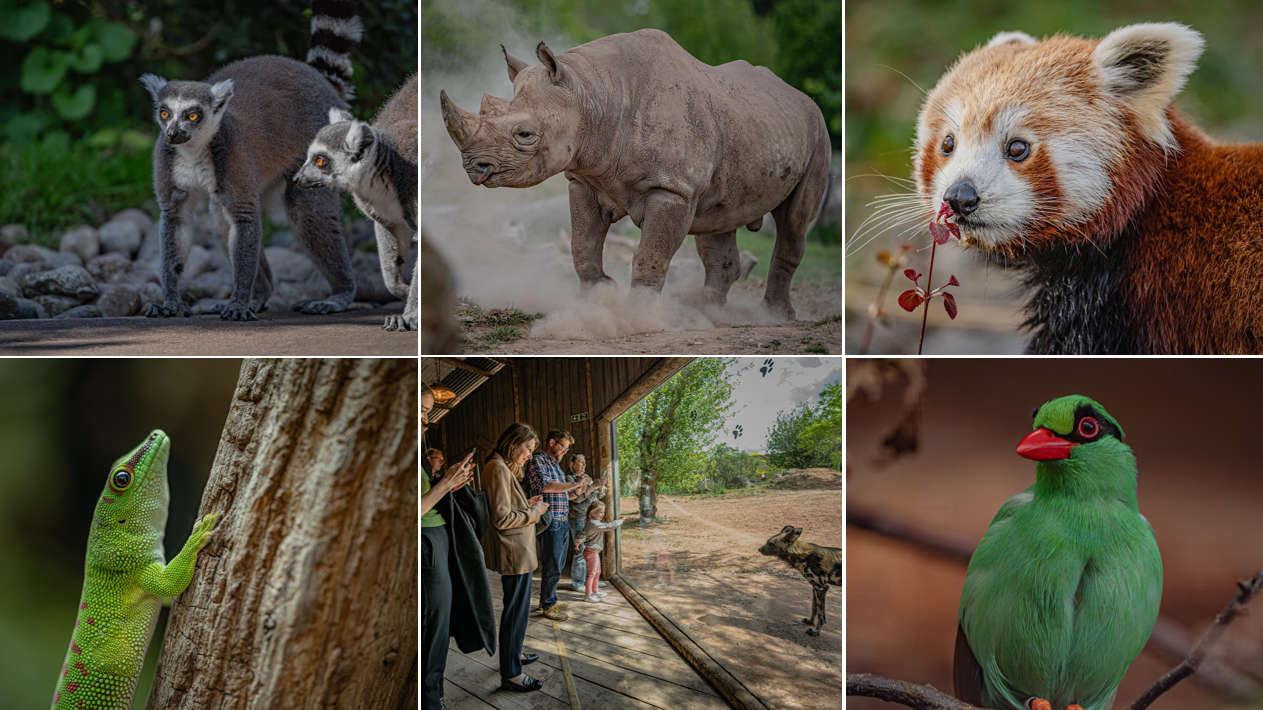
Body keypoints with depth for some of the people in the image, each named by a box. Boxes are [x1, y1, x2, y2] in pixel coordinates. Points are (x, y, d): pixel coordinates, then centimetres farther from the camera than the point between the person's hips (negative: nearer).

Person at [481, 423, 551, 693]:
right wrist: (534, 512, -13)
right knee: (516, 610, -5)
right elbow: (502, 518, -23)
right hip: (514, 553, -11)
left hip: (518, 551, 11)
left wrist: (527, 505, 10)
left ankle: (513, 653, 38)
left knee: (517, 607, 23)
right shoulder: (498, 469, -19)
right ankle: (510, 674, 1)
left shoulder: (504, 468, 15)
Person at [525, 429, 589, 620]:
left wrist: (576, 492, 7)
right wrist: (575, 484, -19)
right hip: (551, 521, -9)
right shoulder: (538, 461, -9)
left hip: (563, 522, 9)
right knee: (552, 568, -4)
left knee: (557, 566, 15)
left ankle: (547, 600, 25)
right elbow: (545, 486, -24)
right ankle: (548, 605, 6)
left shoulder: (556, 465, 20)